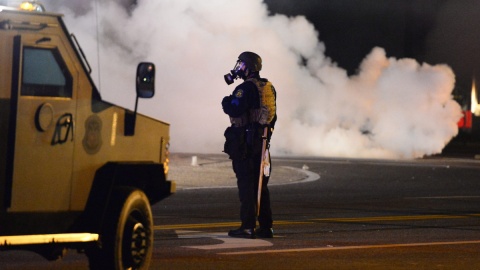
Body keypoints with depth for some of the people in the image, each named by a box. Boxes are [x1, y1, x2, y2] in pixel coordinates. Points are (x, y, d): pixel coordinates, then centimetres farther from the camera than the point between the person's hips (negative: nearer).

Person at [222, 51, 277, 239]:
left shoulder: (246, 88, -14)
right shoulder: (269, 88, 14)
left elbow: (235, 110, -23)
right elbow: (272, 117, 20)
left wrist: (226, 102, -2)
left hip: (245, 141, -8)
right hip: (262, 141, 8)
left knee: (246, 183, -7)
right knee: (260, 184, 13)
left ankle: (248, 226, -10)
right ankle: (266, 226, 13)